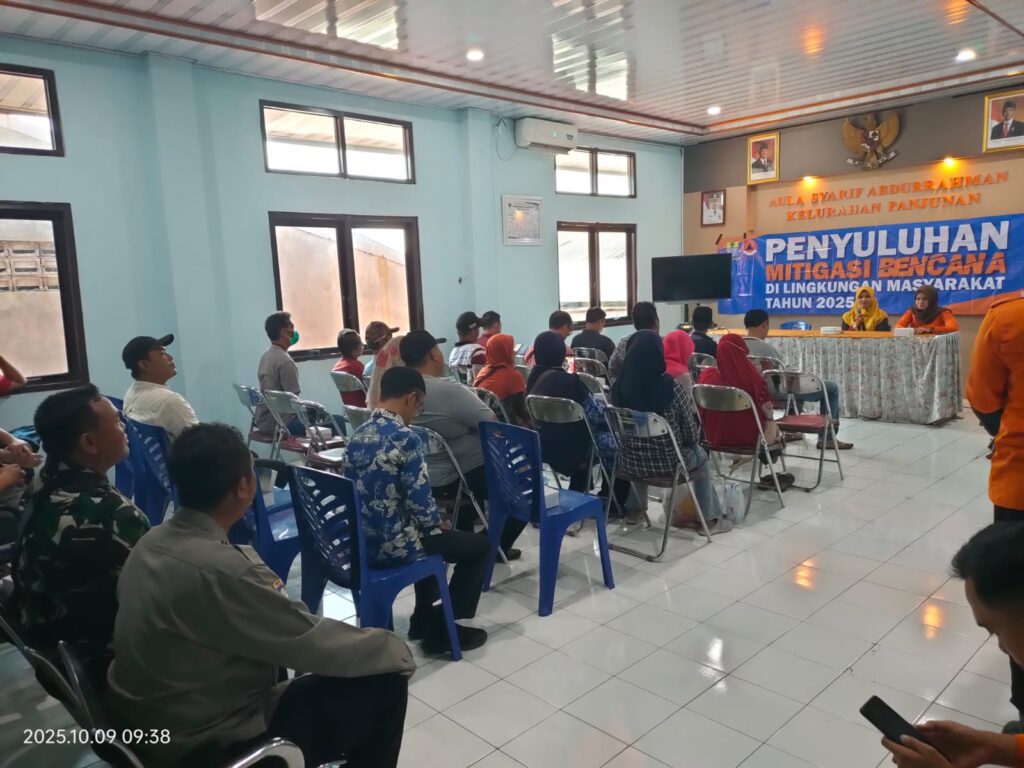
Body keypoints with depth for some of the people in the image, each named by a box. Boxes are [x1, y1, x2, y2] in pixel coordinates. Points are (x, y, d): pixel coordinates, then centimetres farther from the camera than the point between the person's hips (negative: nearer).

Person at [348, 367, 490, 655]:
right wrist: (438, 523, 2)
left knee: (429, 534, 34)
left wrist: (432, 523, 17)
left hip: (364, 541, 9)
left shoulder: (358, 435, 4)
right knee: (479, 546, 9)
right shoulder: (405, 438, -21)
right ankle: (440, 629, 14)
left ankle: (423, 618, 38)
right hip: (393, 545, -8)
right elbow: (420, 503, -20)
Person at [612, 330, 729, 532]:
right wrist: (693, 440, 12)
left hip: (630, 462, 4)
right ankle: (709, 519, 38)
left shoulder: (619, 385, -9)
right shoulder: (671, 386, -20)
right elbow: (691, 435, -10)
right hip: (667, 463, -4)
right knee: (700, 456, 29)